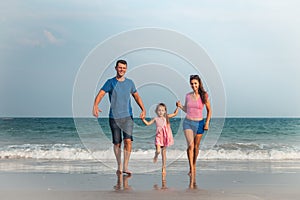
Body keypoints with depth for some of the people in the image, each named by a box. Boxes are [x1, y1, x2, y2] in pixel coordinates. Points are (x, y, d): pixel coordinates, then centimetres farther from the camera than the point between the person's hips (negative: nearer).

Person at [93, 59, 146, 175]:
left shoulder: (130, 83, 8)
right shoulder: (110, 82, -1)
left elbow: (136, 97, 20)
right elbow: (100, 95, -11)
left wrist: (143, 109, 10)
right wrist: (95, 106, -30)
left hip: (127, 116, 1)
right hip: (114, 117, -1)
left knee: (128, 140, -14)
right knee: (117, 143, 7)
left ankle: (125, 167, -8)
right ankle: (119, 166, 24)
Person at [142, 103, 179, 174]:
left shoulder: (166, 117, 4)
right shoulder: (156, 119, 3)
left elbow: (175, 114, 10)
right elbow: (148, 123, 7)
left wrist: (177, 107, -1)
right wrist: (143, 119, -6)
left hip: (165, 136, 1)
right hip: (159, 136, -1)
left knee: (164, 152, 7)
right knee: (158, 151, -17)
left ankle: (163, 167, 17)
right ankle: (156, 156, 22)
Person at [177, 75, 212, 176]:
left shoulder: (204, 96, -4)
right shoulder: (188, 96, 3)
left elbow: (209, 110, 5)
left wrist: (207, 123, -3)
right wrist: (180, 106, -4)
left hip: (199, 123, -1)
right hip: (188, 122, 1)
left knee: (196, 146, 9)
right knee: (190, 145, -13)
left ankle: (194, 165, 28)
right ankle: (191, 168, -10)